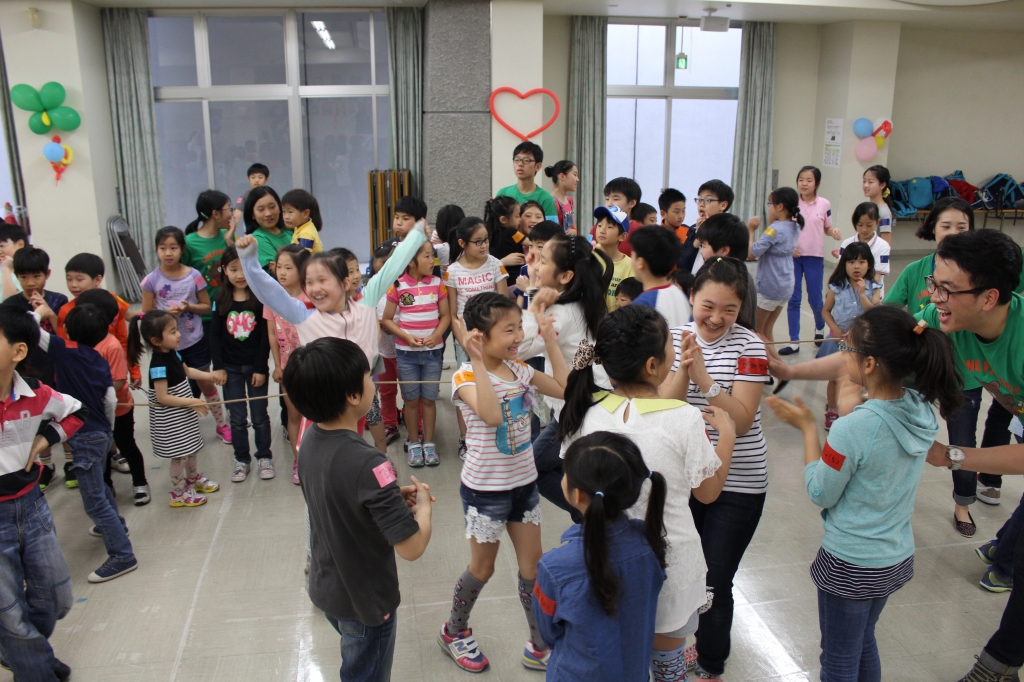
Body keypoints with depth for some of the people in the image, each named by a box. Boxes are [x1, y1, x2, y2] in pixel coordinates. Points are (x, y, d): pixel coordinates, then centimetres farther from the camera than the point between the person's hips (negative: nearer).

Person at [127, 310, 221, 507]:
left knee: (190, 448, 24)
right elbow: (162, 398, -28)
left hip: (184, 414, 9)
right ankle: (178, 493, 22)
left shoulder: (173, 353, -2)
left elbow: (186, 371, 18)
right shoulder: (159, 365, -28)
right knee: (180, 455, 4)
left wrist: (208, 375, 8)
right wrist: (191, 402, -26)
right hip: (170, 419, -9)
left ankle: (195, 479, 45)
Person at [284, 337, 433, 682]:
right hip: (366, 602, -7)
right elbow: (412, 547, -32)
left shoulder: (311, 439, -10)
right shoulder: (367, 463, -36)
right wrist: (423, 505, -13)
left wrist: (395, 495, -3)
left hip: (325, 588, 7)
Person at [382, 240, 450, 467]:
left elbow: (445, 315, 3)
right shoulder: (398, 285, -7)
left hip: (433, 350, 1)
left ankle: (429, 443, 20)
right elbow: (387, 319, -2)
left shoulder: (437, 283, -1)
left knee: (429, 398, 8)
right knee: (411, 399, 9)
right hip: (406, 351, -1)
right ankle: (413, 443, 22)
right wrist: (406, 337, -14)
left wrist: (436, 335, -14)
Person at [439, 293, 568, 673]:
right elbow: (492, 415, -39)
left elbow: (565, 389, -4)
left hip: (523, 482, 6)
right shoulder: (466, 377, -21)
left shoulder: (519, 369, -2)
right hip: (485, 488, -5)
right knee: (482, 568, 13)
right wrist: (477, 360, -41)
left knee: (533, 565, 13)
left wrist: (550, 342, -7)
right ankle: (454, 632, 40)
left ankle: (539, 648, 30)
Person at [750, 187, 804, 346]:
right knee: (767, 330, 17)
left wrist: (750, 231, -13)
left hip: (769, 287, -8)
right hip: (786, 286, 8)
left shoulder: (775, 229, -20)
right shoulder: (795, 227, 5)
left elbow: (753, 252, -26)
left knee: (755, 331, 7)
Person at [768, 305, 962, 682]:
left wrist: (808, 428, -11)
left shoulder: (852, 429, -31)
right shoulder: (923, 410, -10)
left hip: (850, 566, -7)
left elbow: (821, 495, -18)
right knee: (864, 643, 29)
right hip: (897, 558, 7)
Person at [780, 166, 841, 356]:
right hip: (793, 256, 0)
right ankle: (794, 342, 9)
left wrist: (834, 232, -13)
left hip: (815, 257, 0)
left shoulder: (824, 204, -1)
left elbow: (827, 228, 9)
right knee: (793, 299, 1)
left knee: (815, 299, 6)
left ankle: (820, 328, 37)